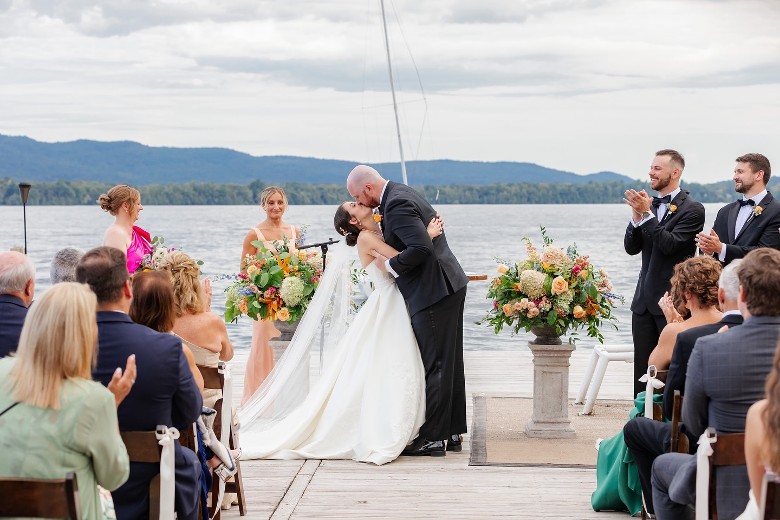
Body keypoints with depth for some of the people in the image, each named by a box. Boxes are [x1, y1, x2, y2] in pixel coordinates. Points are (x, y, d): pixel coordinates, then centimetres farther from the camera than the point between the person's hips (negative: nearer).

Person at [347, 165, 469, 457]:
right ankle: (452, 433, 22)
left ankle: (432, 438, 1)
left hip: (434, 291, -11)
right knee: (448, 363, 14)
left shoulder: (396, 205, -19)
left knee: (434, 366, -4)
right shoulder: (400, 194, 12)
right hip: (449, 287, 11)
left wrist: (390, 265, -14)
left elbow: (421, 248, -28)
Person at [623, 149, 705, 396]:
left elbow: (671, 244, -19)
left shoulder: (692, 209, -7)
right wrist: (636, 217, -9)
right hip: (644, 300, 7)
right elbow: (631, 248, 6)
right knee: (642, 370, 9)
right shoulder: (648, 205, 12)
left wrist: (646, 214, -20)